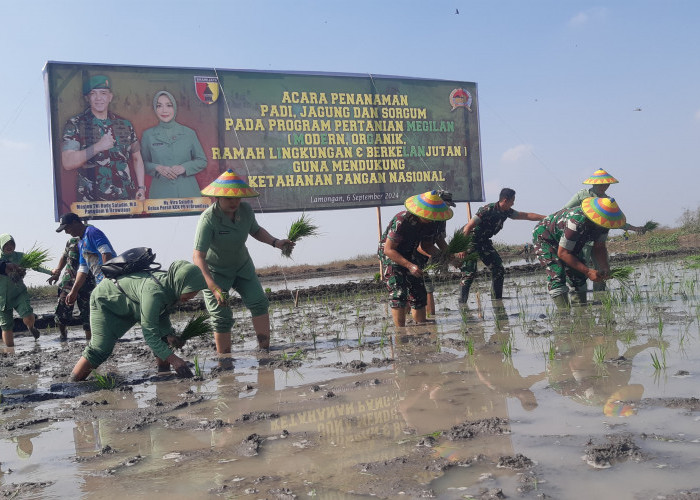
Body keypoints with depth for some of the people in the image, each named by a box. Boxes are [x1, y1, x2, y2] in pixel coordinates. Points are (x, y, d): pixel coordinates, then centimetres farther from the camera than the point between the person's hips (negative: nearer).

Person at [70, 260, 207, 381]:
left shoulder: (171, 286, -17)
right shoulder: (153, 291, -43)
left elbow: (163, 313, 3)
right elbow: (149, 333, -44)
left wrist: (168, 334, -14)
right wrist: (172, 358, -47)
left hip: (132, 305, 8)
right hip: (105, 301, -8)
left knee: (162, 333, -2)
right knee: (101, 349, -18)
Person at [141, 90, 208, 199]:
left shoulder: (189, 133, 5)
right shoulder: (148, 135, 6)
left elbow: (202, 161, 8)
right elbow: (143, 163, 10)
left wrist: (184, 167, -8)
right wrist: (157, 168, -10)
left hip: (187, 191, 0)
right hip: (160, 192, 0)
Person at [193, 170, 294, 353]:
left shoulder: (245, 210, -14)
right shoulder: (208, 218, -32)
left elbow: (256, 230, 10)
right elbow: (198, 257, -37)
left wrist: (275, 242, -8)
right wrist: (213, 286, -46)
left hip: (242, 266, 5)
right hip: (214, 271, -5)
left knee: (259, 302, -6)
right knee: (222, 317, -5)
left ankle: (265, 350, 4)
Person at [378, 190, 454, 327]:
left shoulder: (433, 222, -12)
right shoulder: (401, 221, -33)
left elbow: (426, 245, 2)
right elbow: (389, 249, -28)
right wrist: (410, 266, -36)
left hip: (409, 255, 7)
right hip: (390, 254, -7)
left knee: (419, 294, 4)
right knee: (399, 294, -18)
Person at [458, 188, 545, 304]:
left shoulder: (506, 212, -2)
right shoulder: (487, 210, -26)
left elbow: (527, 215, 9)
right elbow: (468, 227, -29)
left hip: (484, 241, 8)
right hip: (469, 240, -8)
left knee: (498, 269, 3)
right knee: (469, 273, -17)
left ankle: (498, 299, 12)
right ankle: (462, 303, -12)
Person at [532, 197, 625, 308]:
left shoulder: (603, 223, -18)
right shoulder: (577, 222, -42)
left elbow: (599, 247, -5)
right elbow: (562, 253, -34)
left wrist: (604, 268, -24)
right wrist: (587, 271, -34)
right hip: (544, 236, -8)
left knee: (579, 276, 2)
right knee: (557, 274, -24)